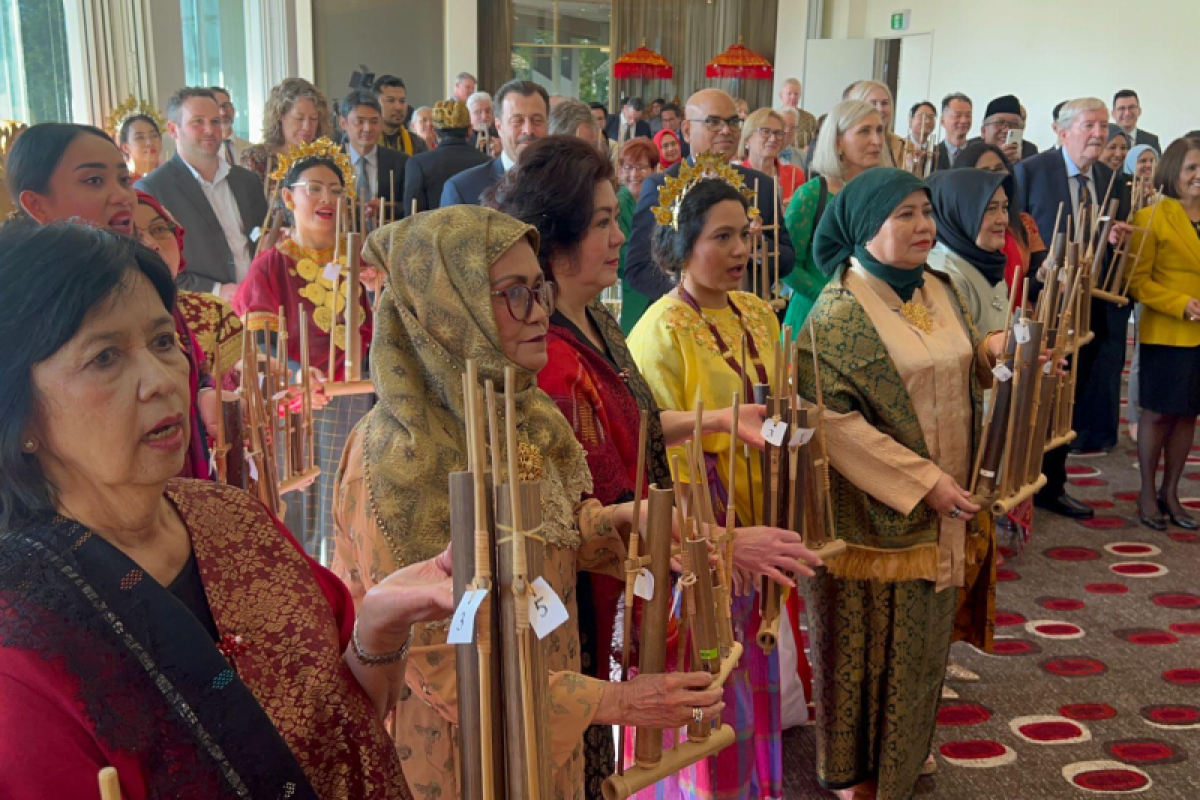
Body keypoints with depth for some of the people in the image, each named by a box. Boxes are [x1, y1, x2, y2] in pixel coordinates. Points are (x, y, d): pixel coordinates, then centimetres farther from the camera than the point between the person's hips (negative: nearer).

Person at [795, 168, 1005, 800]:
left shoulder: (939, 291, 6)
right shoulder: (839, 312, -17)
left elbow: (966, 368, 18)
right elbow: (830, 417, -23)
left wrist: (994, 351, -6)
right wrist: (922, 481, -22)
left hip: (941, 510, 7)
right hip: (873, 515, -7)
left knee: (921, 634, 20)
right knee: (865, 639, 8)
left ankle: (907, 746, 43)